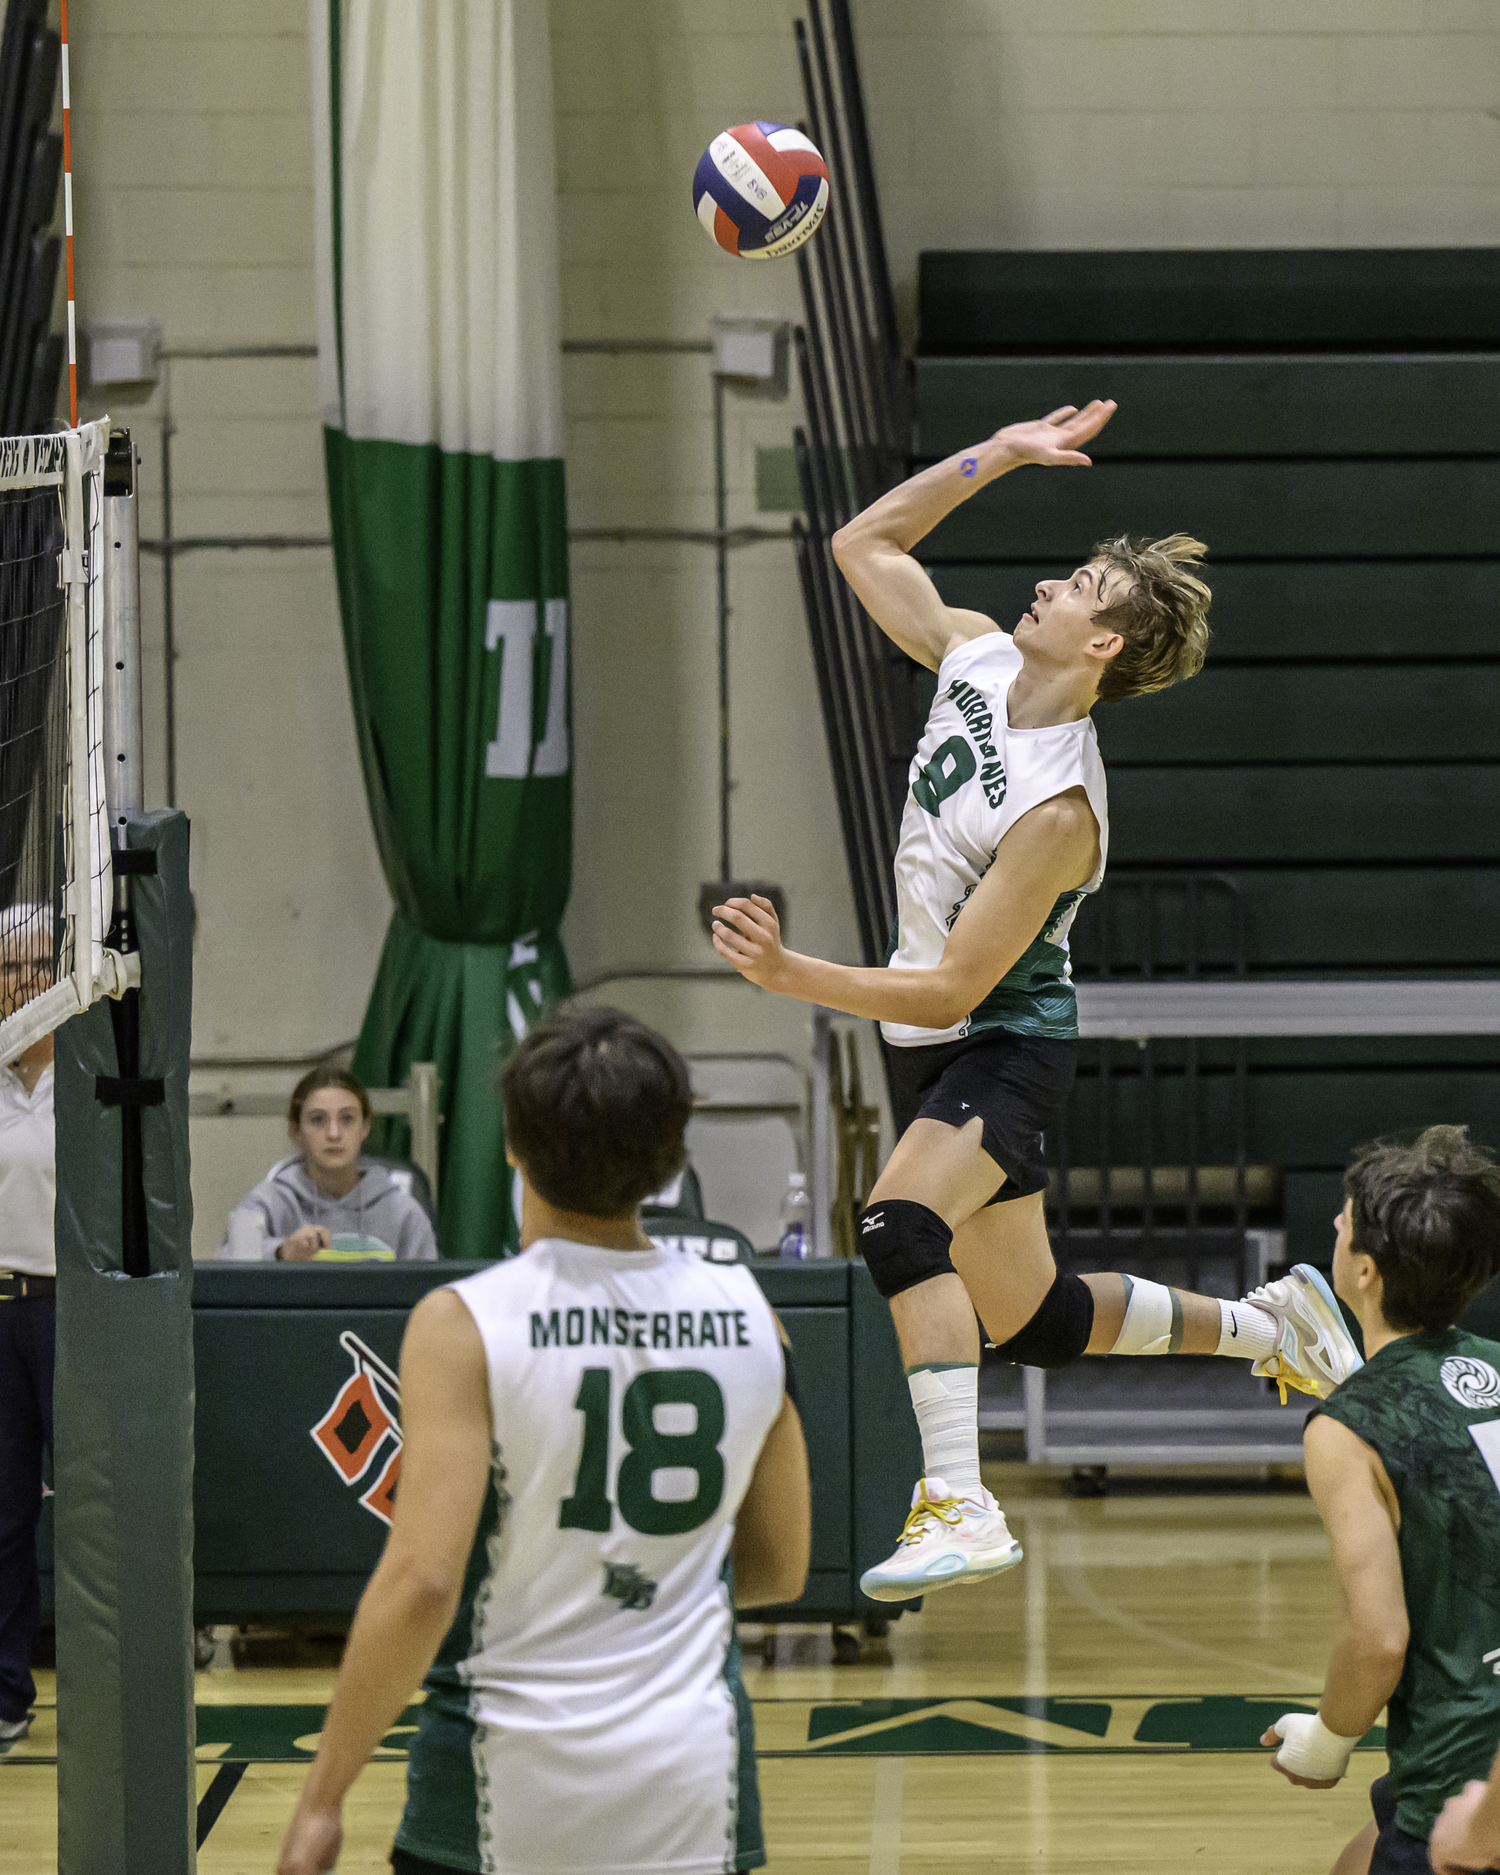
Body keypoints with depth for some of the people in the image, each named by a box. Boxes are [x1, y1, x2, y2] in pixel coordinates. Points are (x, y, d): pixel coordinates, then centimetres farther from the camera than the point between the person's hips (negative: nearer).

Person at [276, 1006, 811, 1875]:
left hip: (516, 1773, -3)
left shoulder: (466, 1325, -12)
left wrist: (322, 1800, -12)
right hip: (695, 1768, 3)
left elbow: (422, 1582, -18)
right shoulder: (747, 1315, 2)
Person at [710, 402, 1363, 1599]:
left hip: (1003, 1044, -9)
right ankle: (1270, 1328, 35)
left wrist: (789, 975, -31)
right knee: (1031, 1321, 15)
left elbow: (951, 989, -25)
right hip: (933, 1048, 9)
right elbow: (863, 544, 8)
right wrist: (996, 457, -1)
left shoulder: (1058, 810, -26)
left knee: (901, 1228, -34)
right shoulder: (979, 659, -5)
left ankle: (960, 1507, -36)